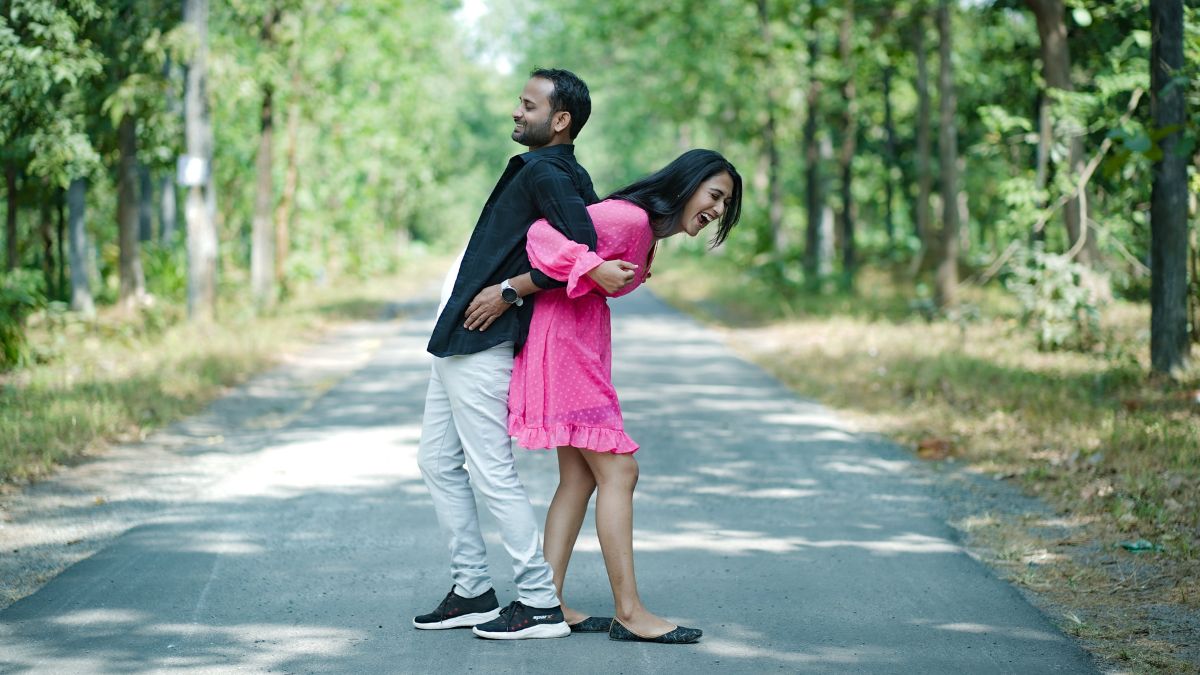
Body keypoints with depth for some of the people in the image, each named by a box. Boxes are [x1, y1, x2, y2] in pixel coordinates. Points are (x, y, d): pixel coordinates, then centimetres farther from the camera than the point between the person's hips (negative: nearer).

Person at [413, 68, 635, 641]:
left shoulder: (546, 173, -15)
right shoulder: (565, 175, 14)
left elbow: (580, 249, -26)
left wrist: (509, 290, -19)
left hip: (483, 346, -11)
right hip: (458, 340, 11)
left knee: (491, 474, -7)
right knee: (438, 462, 14)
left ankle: (541, 605, -2)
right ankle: (472, 592, 19)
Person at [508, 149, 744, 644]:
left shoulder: (647, 232, 14)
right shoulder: (630, 219, -18)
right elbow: (548, 236, -26)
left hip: (584, 340, 11)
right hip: (566, 340, -11)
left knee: (579, 477, 11)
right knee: (618, 471, -8)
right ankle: (629, 612, -5)